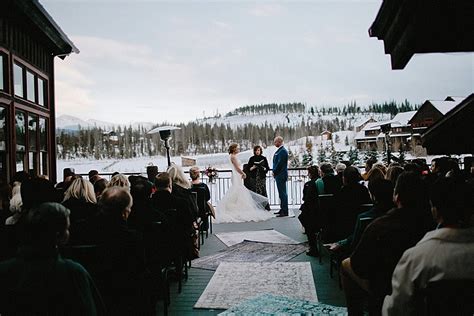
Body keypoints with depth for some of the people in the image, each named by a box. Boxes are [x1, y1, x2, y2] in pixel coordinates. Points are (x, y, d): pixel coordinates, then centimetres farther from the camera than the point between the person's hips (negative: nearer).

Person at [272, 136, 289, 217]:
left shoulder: (282, 151, -16)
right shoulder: (279, 150, 16)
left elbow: (280, 163, -20)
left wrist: (274, 172, -10)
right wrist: (275, 172, 12)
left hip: (281, 175, -10)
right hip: (279, 175, 10)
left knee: (282, 193, -6)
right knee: (281, 193, 15)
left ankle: (284, 211, -2)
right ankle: (282, 209, 23)